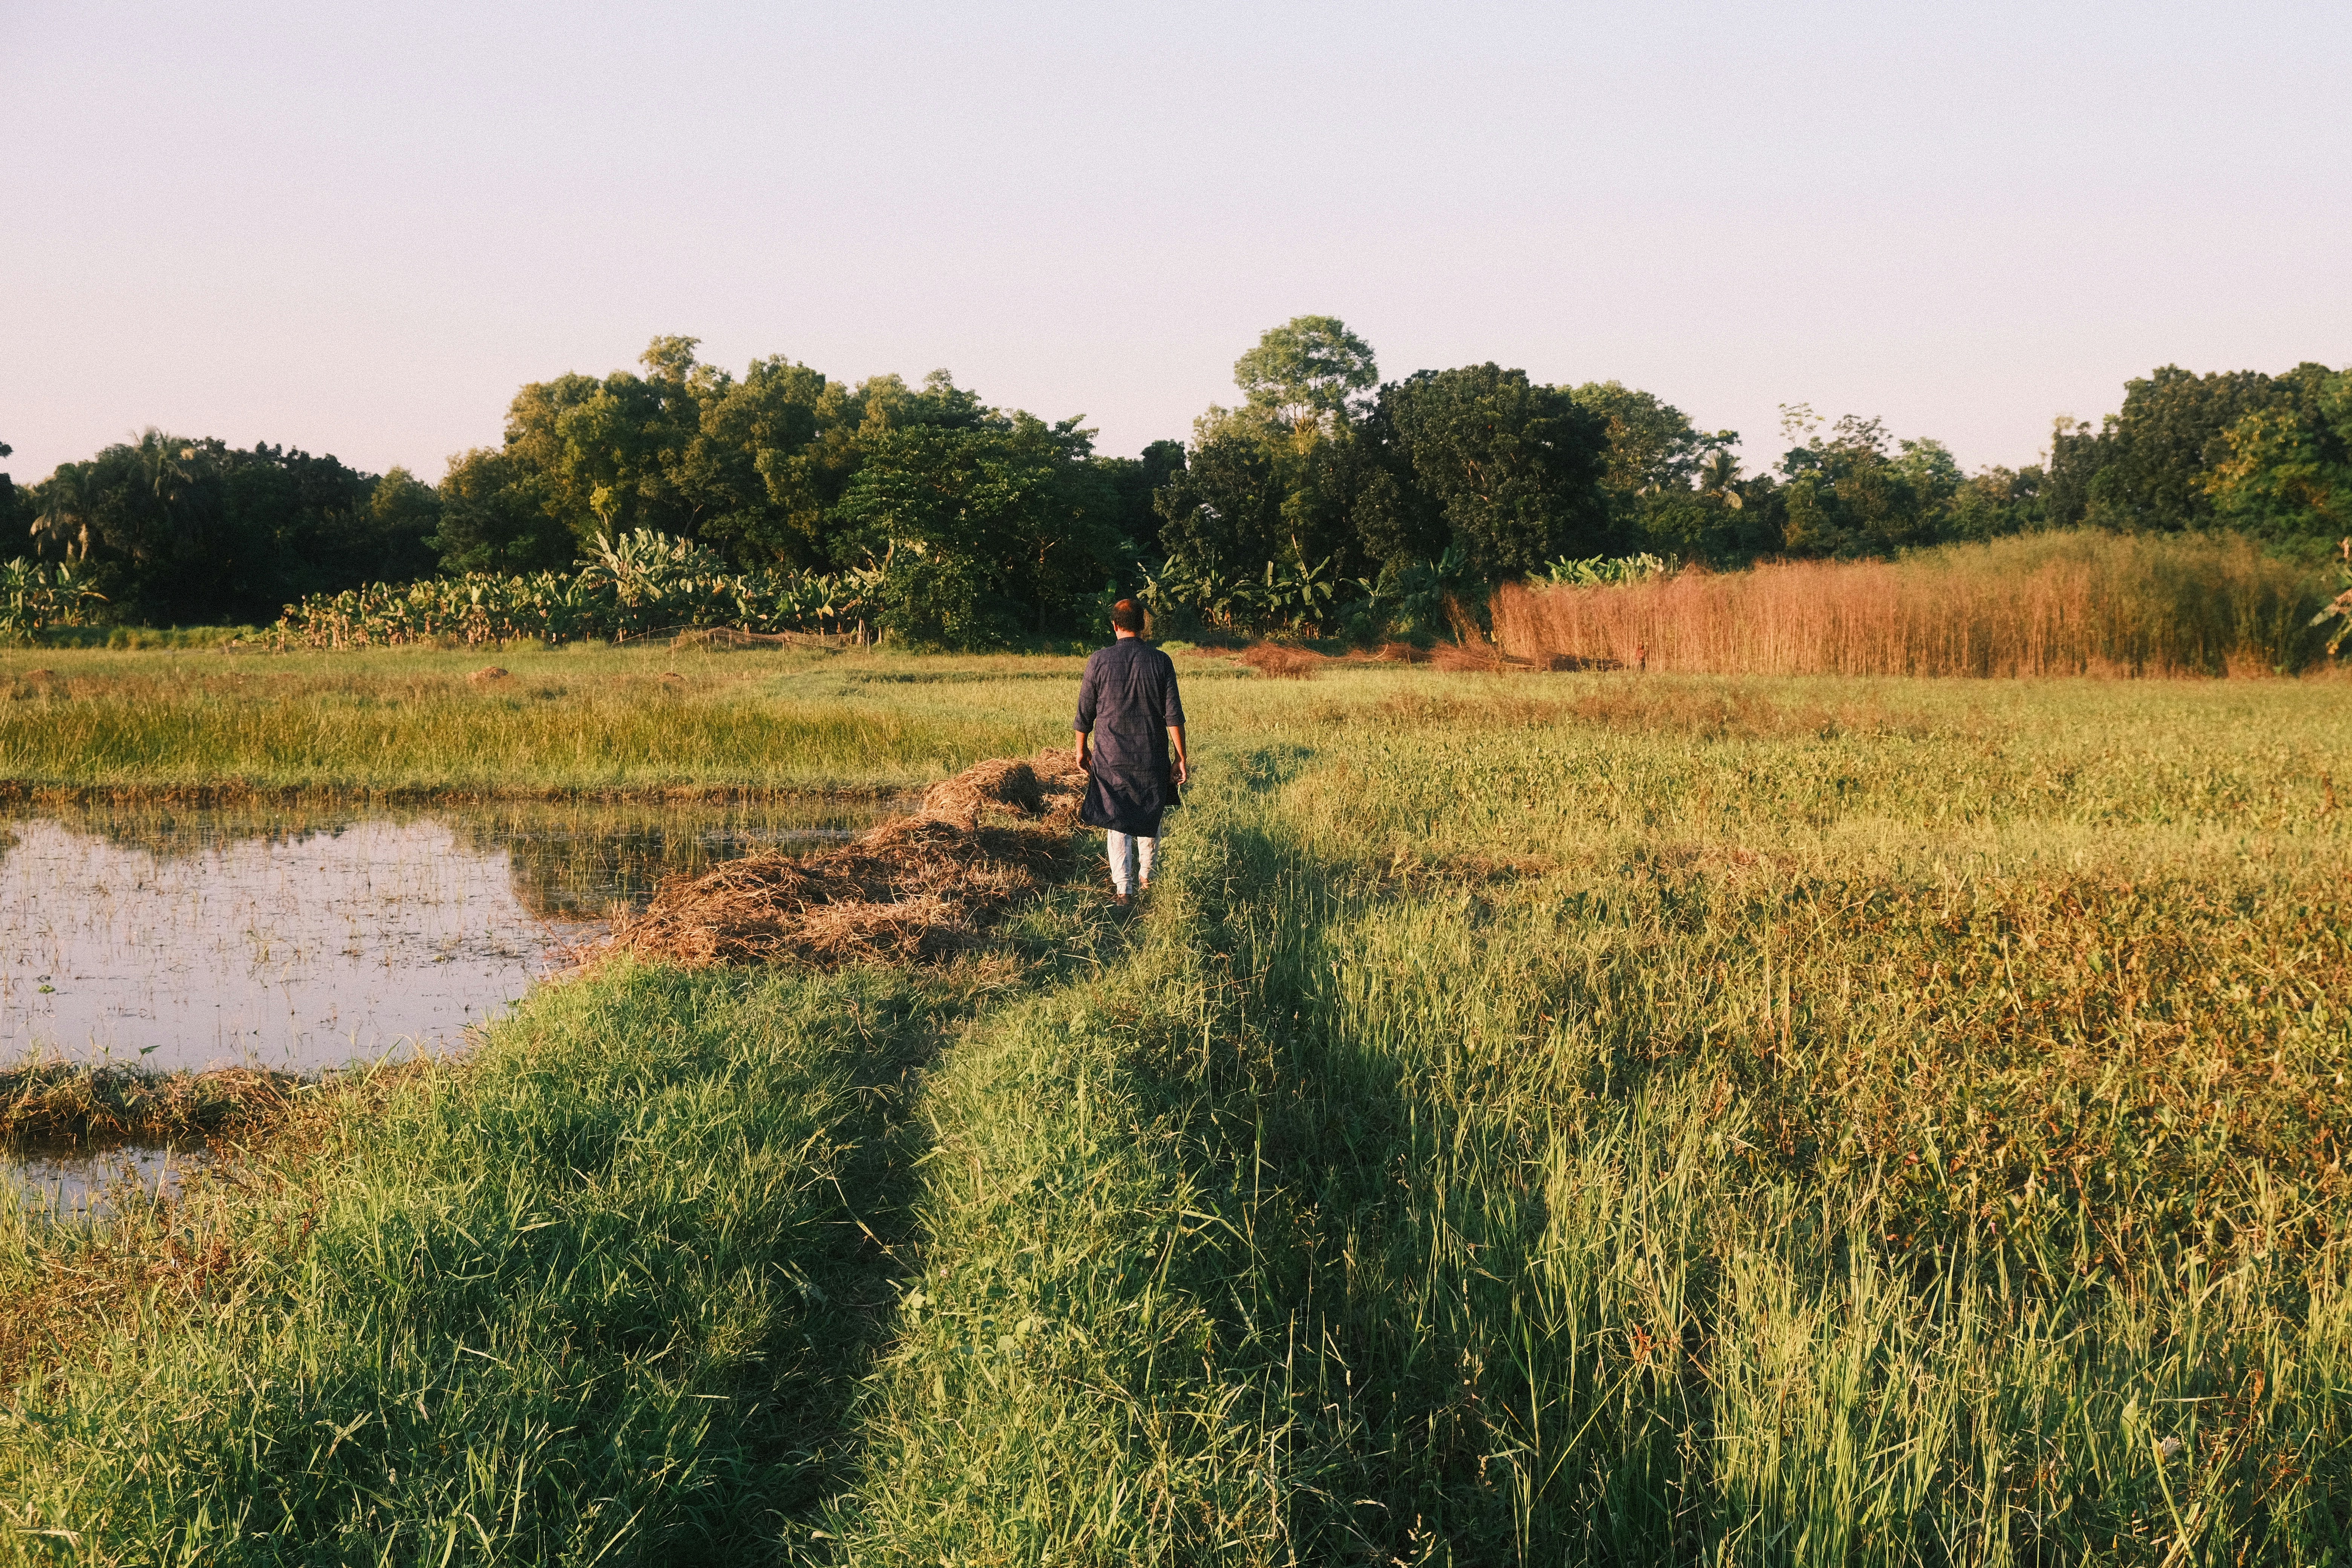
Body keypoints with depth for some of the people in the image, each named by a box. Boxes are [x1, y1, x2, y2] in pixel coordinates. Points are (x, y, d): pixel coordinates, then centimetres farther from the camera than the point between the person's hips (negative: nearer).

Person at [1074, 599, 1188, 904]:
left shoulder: (1098, 661, -6)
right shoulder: (1160, 661, -5)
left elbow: (1084, 712, 0)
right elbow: (1174, 715, -6)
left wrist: (1082, 749, 14)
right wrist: (1181, 758, -1)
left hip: (1110, 756, -1)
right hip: (1152, 757, 1)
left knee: (1117, 823, 6)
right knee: (1150, 818, 19)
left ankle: (1123, 888, 3)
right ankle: (1146, 878, 29)